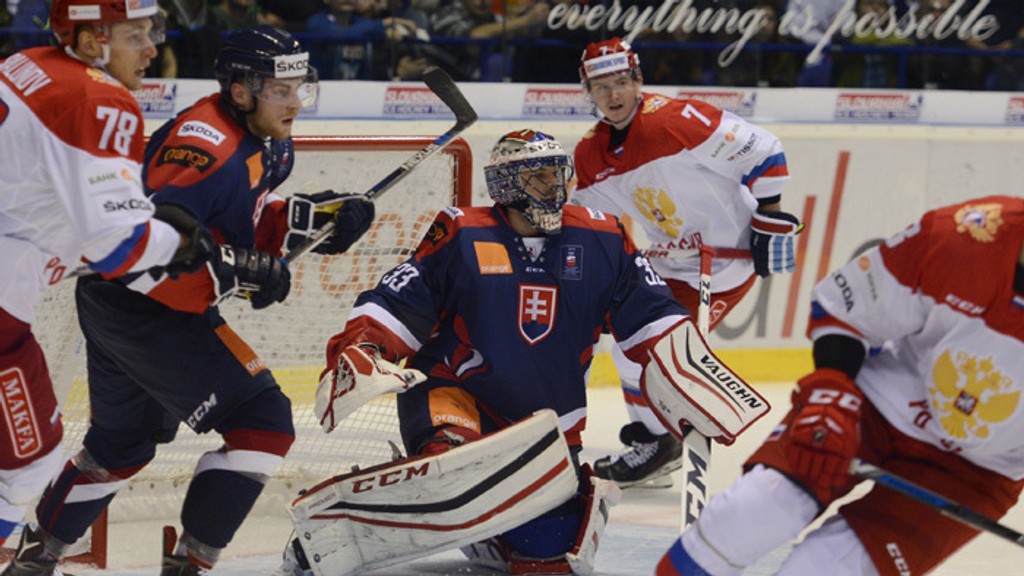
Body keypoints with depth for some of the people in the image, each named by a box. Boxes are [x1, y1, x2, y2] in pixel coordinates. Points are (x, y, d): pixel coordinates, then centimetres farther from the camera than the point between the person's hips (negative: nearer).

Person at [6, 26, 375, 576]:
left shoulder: (269, 146, 6)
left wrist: (306, 218, -1)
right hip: (141, 307, -11)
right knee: (264, 423, -12)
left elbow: (237, 224, 14)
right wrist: (232, 271, -32)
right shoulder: (205, 147, -25)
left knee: (122, 443, 26)